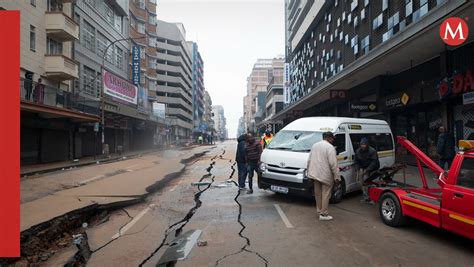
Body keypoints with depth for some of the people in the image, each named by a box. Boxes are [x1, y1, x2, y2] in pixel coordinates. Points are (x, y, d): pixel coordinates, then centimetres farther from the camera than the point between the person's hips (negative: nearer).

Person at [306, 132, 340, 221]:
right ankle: (323, 214, 5)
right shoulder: (330, 147, -11)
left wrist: (309, 173, 20)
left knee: (318, 193, 16)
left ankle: (319, 210, 28)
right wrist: (337, 177, -13)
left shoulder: (314, 145, 12)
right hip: (326, 175, -7)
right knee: (326, 194, 1)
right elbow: (333, 164, -17)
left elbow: (309, 160, 14)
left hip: (315, 174, 7)